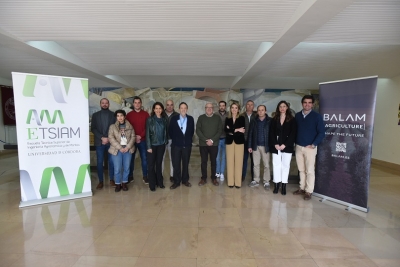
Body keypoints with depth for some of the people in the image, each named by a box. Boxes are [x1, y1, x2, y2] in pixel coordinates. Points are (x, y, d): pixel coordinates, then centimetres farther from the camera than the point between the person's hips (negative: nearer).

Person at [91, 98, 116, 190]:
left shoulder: (113, 115, 6)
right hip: (99, 142, 1)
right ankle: (101, 181, 13)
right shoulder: (95, 115, 8)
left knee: (111, 161, 4)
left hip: (111, 142, 0)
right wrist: (102, 138, -11)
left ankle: (111, 180, 16)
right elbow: (93, 129, 1)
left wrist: (109, 138, -10)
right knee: (99, 162, 3)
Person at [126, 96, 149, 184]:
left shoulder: (145, 114, 3)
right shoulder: (129, 115, 4)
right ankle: (130, 176, 20)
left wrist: (140, 136, -12)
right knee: (131, 158, 8)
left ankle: (145, 176, 12)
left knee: (144, 158, 3)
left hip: (143, 140, 0)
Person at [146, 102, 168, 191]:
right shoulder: (150, 119, -5)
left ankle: (159, 182, 24)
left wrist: (166, 141, 2)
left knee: (159, 164, 12)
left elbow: (165, 132, 10)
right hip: (152, 145, -3)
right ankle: (152, 184, 15)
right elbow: (147, 133, -8)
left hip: (161, 145, 3)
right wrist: (148, 146, -12)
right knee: (151, 165, 4)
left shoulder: (164, 119, 5)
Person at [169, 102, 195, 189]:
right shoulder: (174, 118, 0)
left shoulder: (191, 119, 2)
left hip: (187, 145, 1)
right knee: (176, 164, 4)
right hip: (176, 145, -1)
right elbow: (170, 131, 5)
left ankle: (185, 180, 25)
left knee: (186, 164, 11)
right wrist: (175, 139, 5)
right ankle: (176, 181, 16)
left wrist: (188, 139, 5)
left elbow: (192, 131, 8)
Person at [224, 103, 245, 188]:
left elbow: (242, 131, -7)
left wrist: (231, 131, -7)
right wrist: (236, 130, -13)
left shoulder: (242, 118, 5)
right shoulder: (227, 119, 11)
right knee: (230, 161, 1)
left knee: (238, 162, -2)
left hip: (239, 142, -2)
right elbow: (226, 130, -5)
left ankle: (238, 182, 6)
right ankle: (230, 182, 10)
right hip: (229, 142, 2)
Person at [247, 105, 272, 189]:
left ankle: (266, 181, 18)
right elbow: (250, 134, 6)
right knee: (256, 164, 10)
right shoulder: (254, 121, 5)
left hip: (265, 146, -3)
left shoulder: (270, 121, -4)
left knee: (266, 165, 6)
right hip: (256, 146, 3)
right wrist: (250, 146, 2)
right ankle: (256, 180, 21)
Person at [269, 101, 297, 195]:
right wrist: (275, 144, -10)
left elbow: (293, 134, -4)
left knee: (285, 165, 4)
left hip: (287, 146, -1)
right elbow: (271, 133, 3)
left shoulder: (292, 120, 3)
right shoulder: (274, 119, 8)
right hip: (275, 146, 2)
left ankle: (284, 186, 12)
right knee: (276, 165, 3)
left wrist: (284, 145, -13)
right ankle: (276, 185, 11)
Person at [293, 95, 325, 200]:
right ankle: (302, 188, 23)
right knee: (301, 170, 12)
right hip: (298, 147, 4)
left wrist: (313, 144, -12)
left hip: (310, 147, -3)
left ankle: (309, 191, 11)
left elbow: (321, 132, -7)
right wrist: (295, 141, 2)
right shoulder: (297, 115, 6)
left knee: (310, 171, 2)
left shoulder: (317, 116, -4)